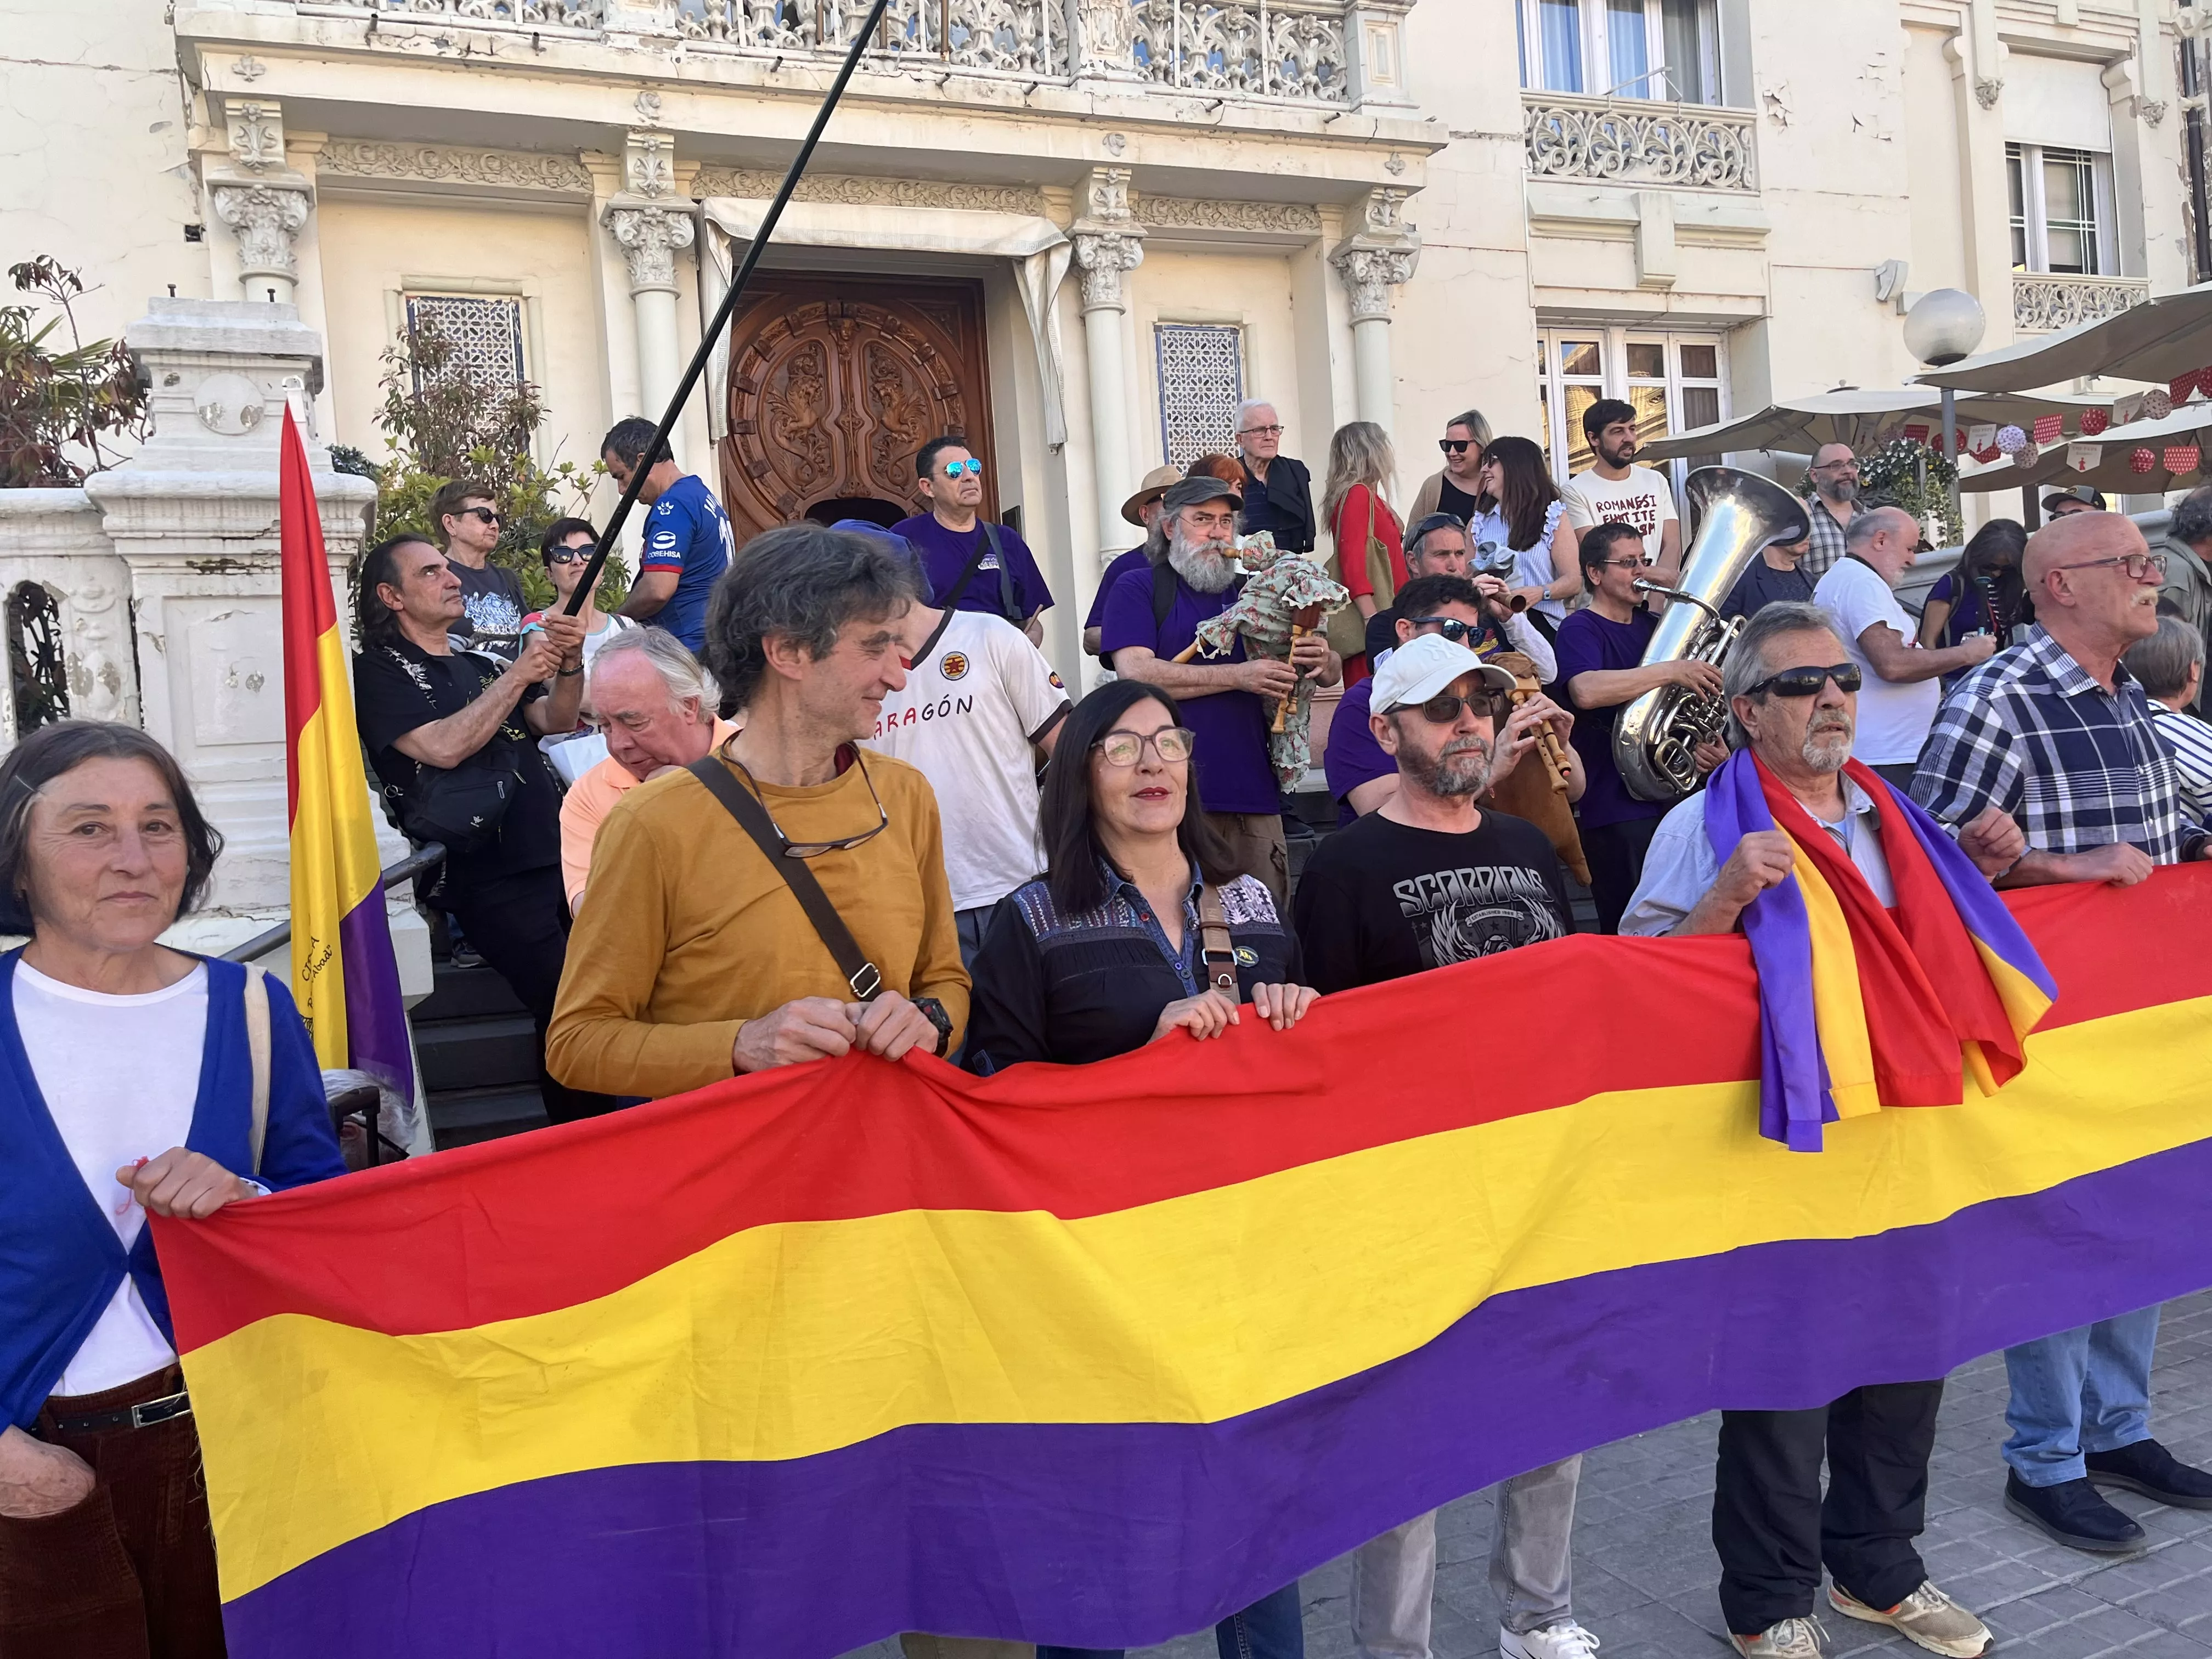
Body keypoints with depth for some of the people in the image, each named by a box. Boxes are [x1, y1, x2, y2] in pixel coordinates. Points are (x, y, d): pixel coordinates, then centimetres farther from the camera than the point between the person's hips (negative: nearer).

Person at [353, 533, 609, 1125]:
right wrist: (519, 674, -11)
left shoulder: (481, 666, 26)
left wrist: (568, 666, -6)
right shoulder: (380, 671, 5)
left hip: (555, 854, 6)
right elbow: (443, 747, -12)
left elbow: (555, 721, 13)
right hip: (490, 879, -6)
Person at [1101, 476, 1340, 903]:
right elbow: (1136, 673, -12)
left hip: (1254, 797, 4)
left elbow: (1333, 673, 21)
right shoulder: (1137, 589, 5)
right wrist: (1239, 676, -15)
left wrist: (1324, 661, -5)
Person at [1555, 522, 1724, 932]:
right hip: (1616, 808, -7)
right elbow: (1586, 691, -28)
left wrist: (1711, 751, 4)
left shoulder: (1654, 627, 16)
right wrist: (1673, 671, -26)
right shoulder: (1580, 630, -7)